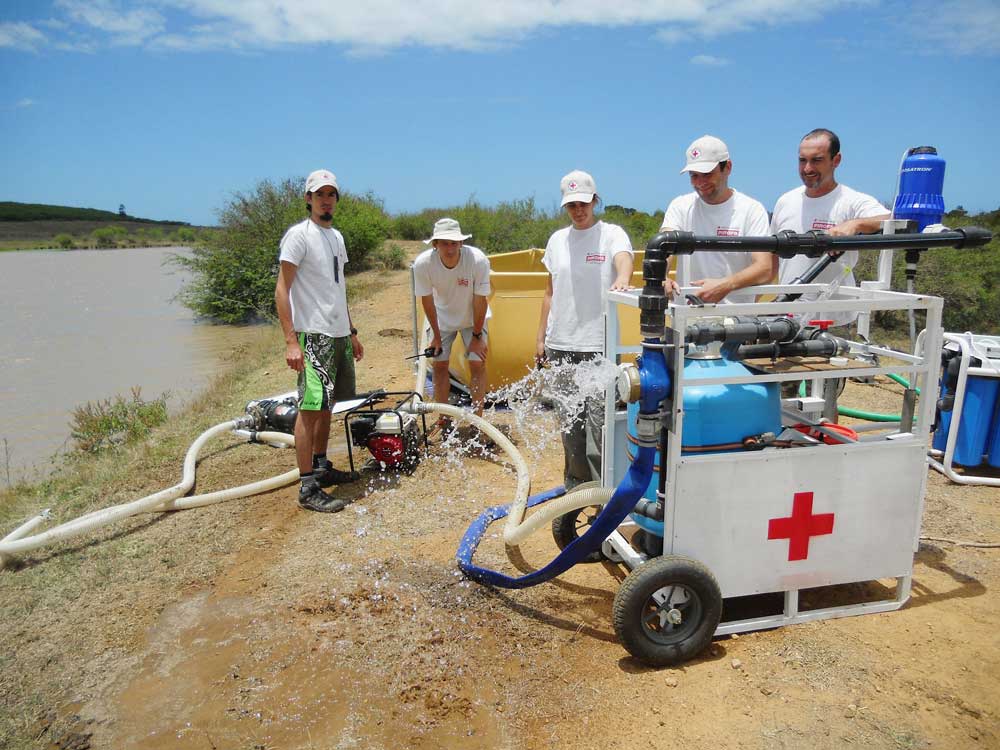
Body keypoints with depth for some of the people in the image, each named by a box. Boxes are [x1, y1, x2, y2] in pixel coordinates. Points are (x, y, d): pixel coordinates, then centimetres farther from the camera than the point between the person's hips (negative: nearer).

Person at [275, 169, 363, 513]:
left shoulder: (336, 236, 17)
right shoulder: (298, 235, -8)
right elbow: (282, 290, -13)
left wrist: (352, 332, 20)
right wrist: (291, 341, -21)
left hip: (340, 335, 8)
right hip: (313, 336, -8)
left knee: (327, 405, 14)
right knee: (310, 407, -7)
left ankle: (321, 467, 27)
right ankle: (308, 487, -3)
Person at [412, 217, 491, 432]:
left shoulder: (478, 260, -34)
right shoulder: (423, 263, -29)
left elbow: (480, 301, -23)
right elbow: (427, 300, -15)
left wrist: (477, 335, -14)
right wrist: (436, 335, -5)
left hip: (472, 317, -1)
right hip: (441, 317, 2)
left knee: (477, 364, -6)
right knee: (439, 364, 2)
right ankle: (443, 420, 15)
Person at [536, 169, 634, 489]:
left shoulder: (611, 233, -1)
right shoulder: (557, 239, 12)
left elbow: (624, 259, -23)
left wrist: (622, 278, -47)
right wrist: (540, 336, 12)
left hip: (598, 344, -4)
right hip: (560, 343, 5)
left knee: (598, 417, -7)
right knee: (569, 418, 11)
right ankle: (576, 484, 26)